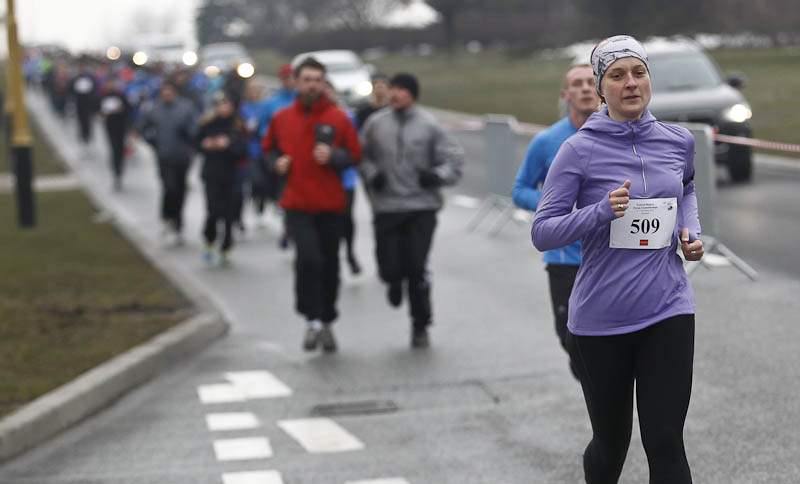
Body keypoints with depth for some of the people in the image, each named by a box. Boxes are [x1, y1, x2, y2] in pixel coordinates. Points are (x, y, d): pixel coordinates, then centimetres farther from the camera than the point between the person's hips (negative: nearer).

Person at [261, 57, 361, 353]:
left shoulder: (338, 119, 0)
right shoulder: (282, 118, 4)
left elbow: (354, 155, 4)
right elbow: (268, 148, 18)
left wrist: (333, 156, -15)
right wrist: (276, 162, -3)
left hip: (330, 204, 1)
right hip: (297, 203, -1)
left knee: (329, 264, 8)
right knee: (308, 257, -19)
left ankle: (327, 322, 26)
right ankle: (313, 320, -7)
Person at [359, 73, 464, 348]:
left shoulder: (429, 125, -2)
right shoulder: (376, 124, 4)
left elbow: (454, 159, 3)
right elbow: (362, 156, 15)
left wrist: (437, 176, -13)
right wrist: (371, 174, -4)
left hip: (421, 207, -2)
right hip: (385, 207, 2)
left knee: (417, 268, -5)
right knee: (389, 267, -2)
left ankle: (420, 326, 12)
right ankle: (395, 283, 38)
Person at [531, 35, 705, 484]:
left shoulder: (679, 141, 3)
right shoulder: (580, 150, -8)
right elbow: (543, 232, -9)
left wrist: (691, 231, 8)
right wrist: (602, 212, -24)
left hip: (667, 310, 2)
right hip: (600, 319, -2)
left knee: (665, 443, -7)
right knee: (611, 442, 12)